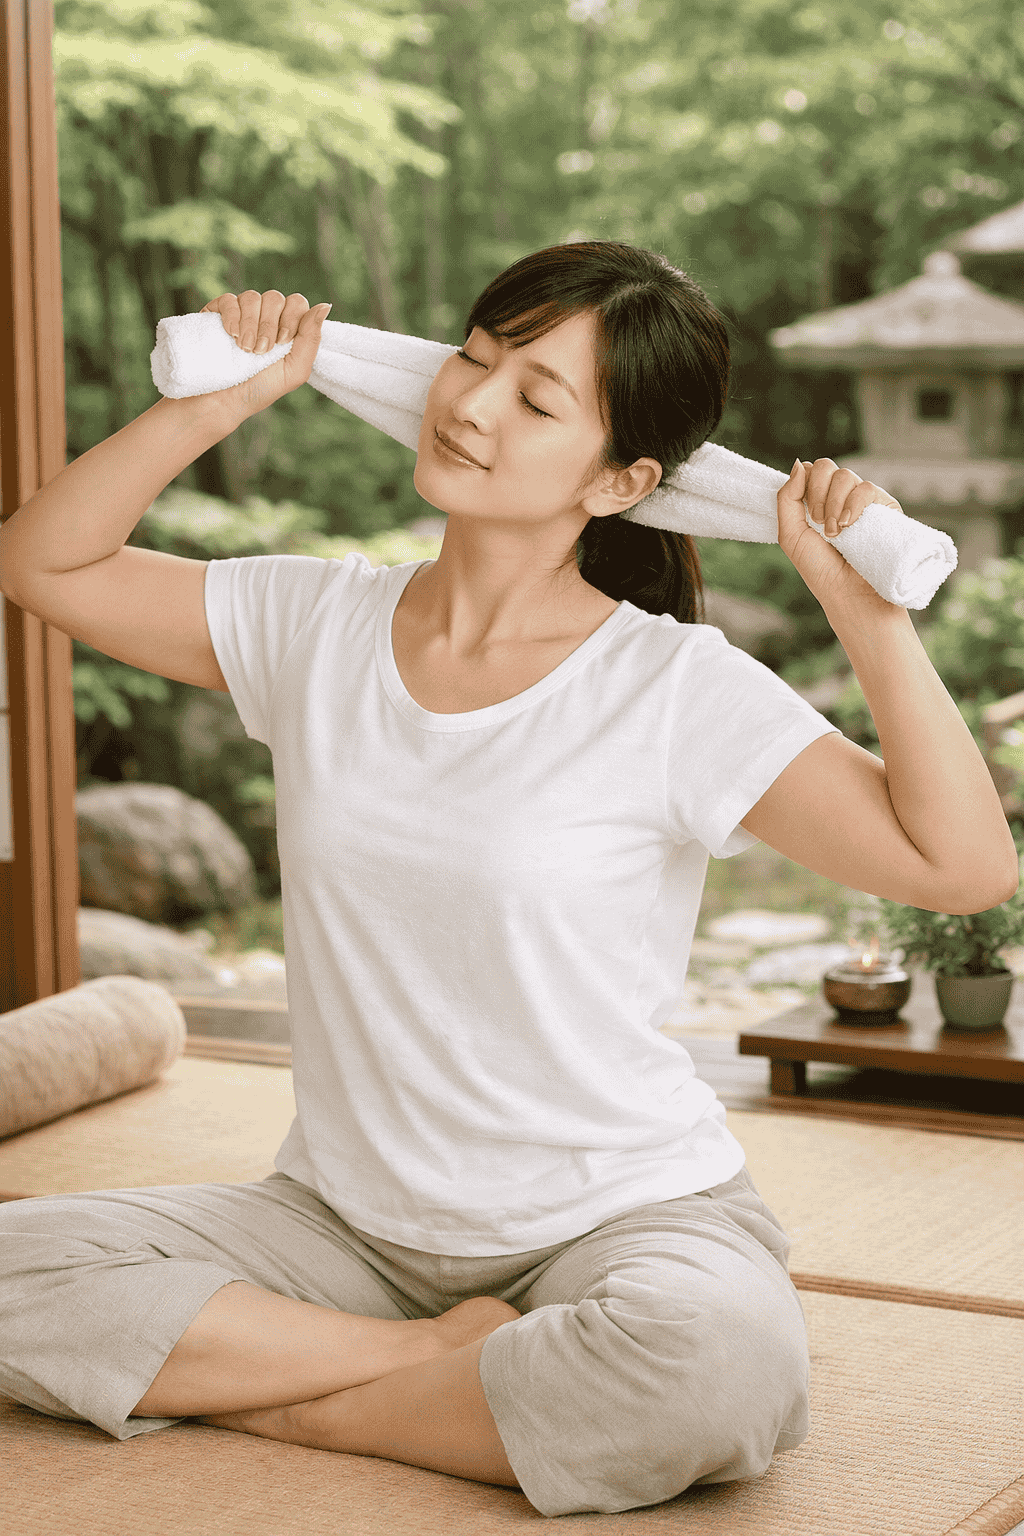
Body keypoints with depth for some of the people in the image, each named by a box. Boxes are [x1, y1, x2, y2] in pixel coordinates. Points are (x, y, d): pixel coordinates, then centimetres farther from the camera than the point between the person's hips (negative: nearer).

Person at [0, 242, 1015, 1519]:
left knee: (721, 1367, -38)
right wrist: (219, 399, -3)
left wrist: (869, 615, -22)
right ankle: (443, 1361, -9)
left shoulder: (677, 691, -12)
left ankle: (285, 1402, -14)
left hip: (619, 1216, -3)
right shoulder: (316, 625, 2)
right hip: (347, 1222, 4)